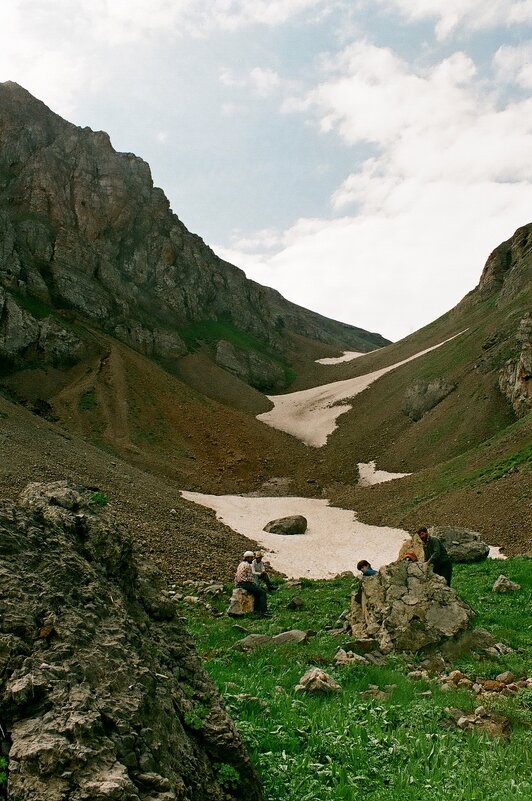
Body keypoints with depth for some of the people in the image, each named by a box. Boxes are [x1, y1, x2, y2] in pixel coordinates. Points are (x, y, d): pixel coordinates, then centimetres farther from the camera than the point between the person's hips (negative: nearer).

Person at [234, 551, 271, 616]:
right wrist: (256, 584, 2)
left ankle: (257, 608, 23)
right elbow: (250, 578, -15)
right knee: (262, 592, -11)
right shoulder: (248, 565, -12)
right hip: (246, 583, -11)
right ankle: (263, 611, -17)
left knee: (259, 590, 24)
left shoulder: (241, 564, 19)